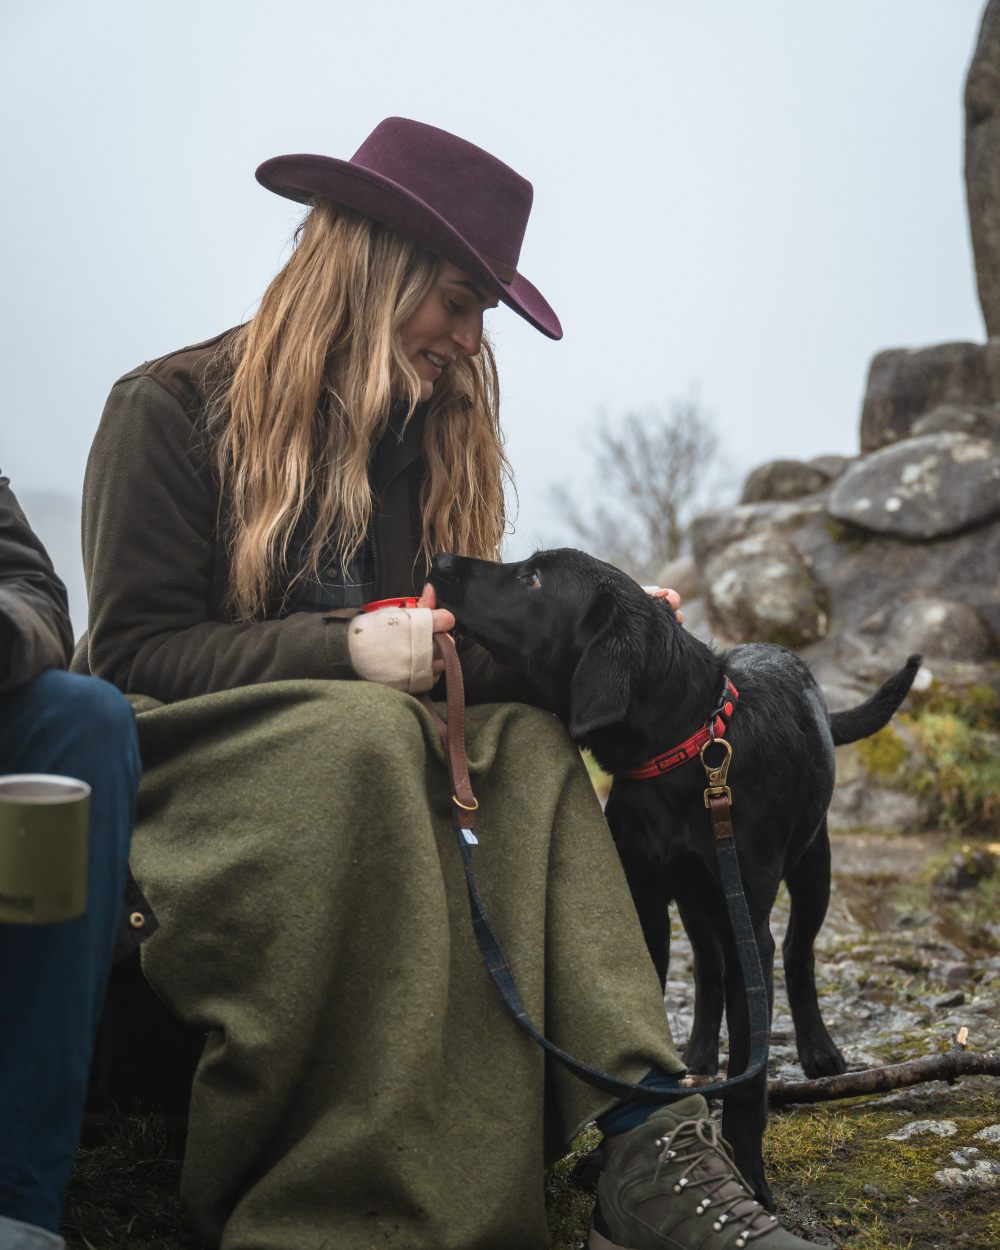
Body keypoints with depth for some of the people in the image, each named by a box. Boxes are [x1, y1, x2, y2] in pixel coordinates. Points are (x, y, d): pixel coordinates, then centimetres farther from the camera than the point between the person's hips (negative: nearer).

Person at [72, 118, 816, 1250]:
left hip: (370, 746, 5)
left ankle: (643, 1141, -40)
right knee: (366, 731, -37)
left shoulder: (427, 433, 15)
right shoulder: (171, 409, -4)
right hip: (179, 756, -5)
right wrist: (346, 652, -22)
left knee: (527, 737, -26)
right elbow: (133, 656, -11)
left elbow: (453, 649, 12)